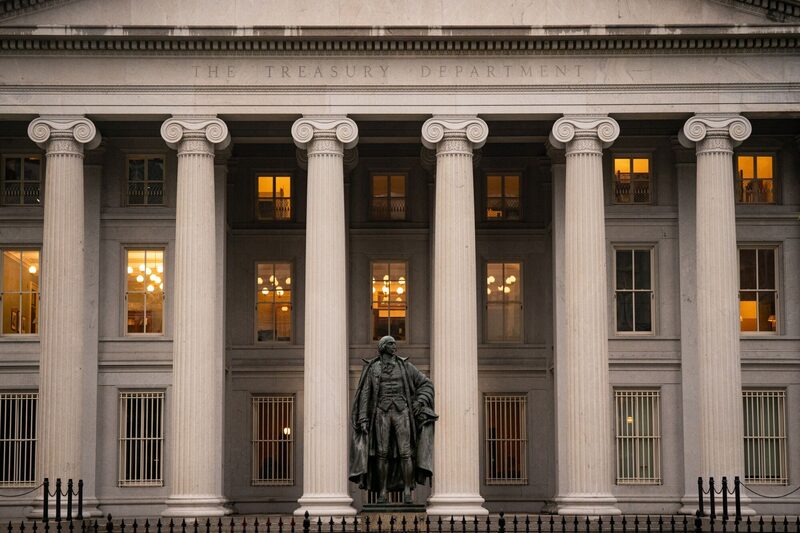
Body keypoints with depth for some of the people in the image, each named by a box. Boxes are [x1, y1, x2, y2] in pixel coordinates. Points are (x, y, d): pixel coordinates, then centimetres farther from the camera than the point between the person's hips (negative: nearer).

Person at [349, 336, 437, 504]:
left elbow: (426, 384, 13)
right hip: (382, 413, 0)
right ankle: (382, 492, 3)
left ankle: (407, 492, -3)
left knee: (405, 453, -7)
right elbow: (365, 394, 4)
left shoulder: (405, 366, 10)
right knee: (382, 453, -4)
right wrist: (363, 419, -5)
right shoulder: (372, 368, 7)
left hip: (401, 412, 1)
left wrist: (420, 401, -4)